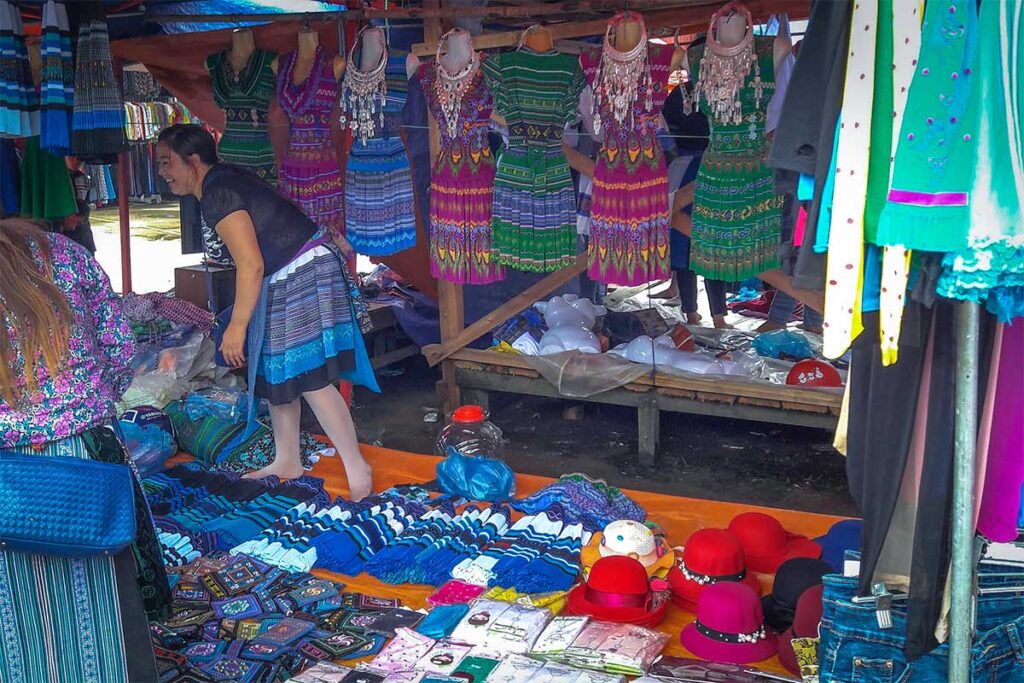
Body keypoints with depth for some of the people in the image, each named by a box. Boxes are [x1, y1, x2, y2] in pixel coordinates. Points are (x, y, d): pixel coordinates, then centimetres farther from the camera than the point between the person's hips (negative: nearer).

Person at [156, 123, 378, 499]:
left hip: (303, 277, -11)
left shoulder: (216, 194, -19)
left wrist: (237, 325, -20)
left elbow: (251, 264, -25)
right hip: (283, 284, 11)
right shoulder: (226, 179, 11)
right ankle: (287, 462, 26)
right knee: (274, 372, 15)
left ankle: (357, 469, -1)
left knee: (310, 380, -10)